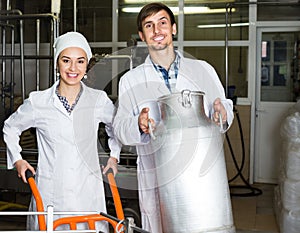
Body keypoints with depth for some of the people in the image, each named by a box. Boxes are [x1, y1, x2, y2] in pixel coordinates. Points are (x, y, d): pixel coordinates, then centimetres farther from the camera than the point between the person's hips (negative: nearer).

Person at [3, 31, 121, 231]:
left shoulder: (98, 100, 1)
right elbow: (11, 127, 17)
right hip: (50, 193, 0)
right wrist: (17, 159, 12)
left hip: (88, 193, 1)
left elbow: (117, 125, 22)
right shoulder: (38, 102, -2)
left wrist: (114, 155, 17)